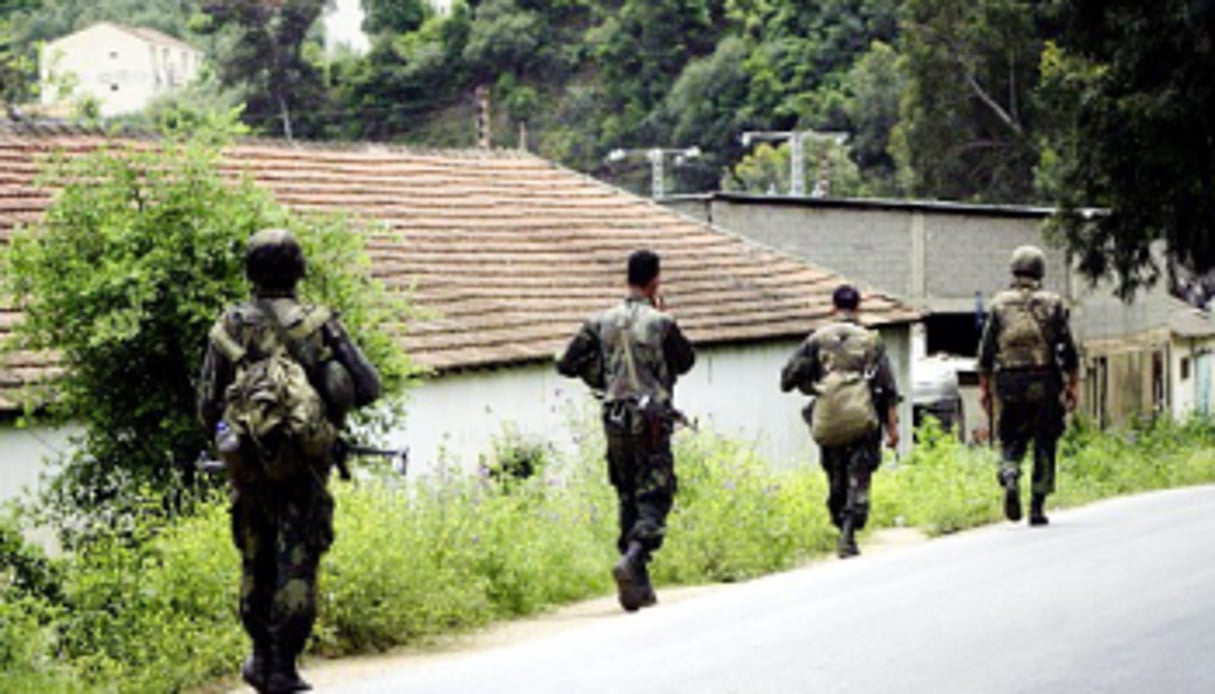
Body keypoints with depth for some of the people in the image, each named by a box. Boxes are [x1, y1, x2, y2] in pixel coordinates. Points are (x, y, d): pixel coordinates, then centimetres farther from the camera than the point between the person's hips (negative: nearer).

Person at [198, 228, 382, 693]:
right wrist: (334, 399, 19)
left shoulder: (229, 328, 3)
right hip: (304, 461, -2)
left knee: (256, 562, 17)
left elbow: (207, 406, 6)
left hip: (248, 463, 2)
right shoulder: (318, 324, -2)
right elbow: (366, 388, -2)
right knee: (296, 564, -1)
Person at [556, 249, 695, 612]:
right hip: (651, 423, -4)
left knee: (628, 499, 13)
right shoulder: (661, 323, -7)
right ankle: (632, 559, -26)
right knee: (654, 497, -2)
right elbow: (685, 362, 9)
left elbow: (567, 364, 3)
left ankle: (638, 586, 12)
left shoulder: (602, 323, 3)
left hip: (616, 422, 4)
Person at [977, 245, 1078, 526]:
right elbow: (1067, 349, -1)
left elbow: (986, 350, 4)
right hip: (1044, 383, -1)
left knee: (1011, 440, 12)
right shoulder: (1052, 303, 1)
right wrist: (1071, 385, 5)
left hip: (1009, 382, 1)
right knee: (1044, 444, 7)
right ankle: (1037, 507, 5)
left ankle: (1010, 478, -17)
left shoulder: (999, 304, 4)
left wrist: (984, 386, 10)